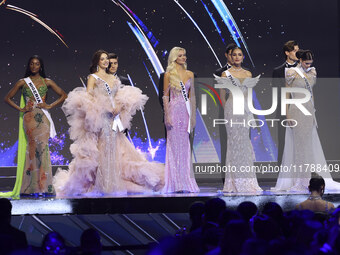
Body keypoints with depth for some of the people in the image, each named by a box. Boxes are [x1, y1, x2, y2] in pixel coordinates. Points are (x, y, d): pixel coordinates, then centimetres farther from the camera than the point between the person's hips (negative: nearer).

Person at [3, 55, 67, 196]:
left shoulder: (46, 82, 11)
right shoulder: (23, 82, 9)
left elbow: (63, 95, 12)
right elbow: (8, 98, 13)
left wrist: (50, 106, 0)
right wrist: (21, 109, 1)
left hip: (43, 118, 1)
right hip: (29, 118, -1)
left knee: (42, 147, -8)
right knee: (32, 147, -8)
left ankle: (43, 186, -7)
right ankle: (31, 187, -6)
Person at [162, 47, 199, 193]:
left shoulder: (190, 74, 12)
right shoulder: (169, 75, 1)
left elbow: (192, 96, 13)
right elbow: (165, 96, -2)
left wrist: (193, 115, 7)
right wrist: (167, 115, -10)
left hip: (186, 112, 4)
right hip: (174, 111, -4)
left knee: (185, 147, 3)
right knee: (175, 145, -3)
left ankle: (185, 182, 6)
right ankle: (176, 183, -1)